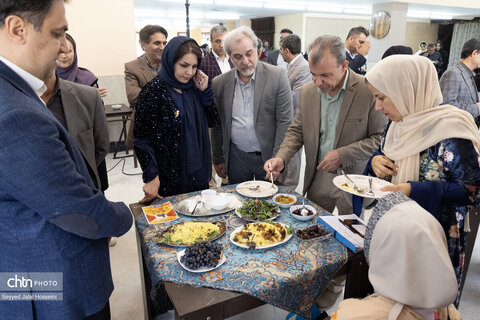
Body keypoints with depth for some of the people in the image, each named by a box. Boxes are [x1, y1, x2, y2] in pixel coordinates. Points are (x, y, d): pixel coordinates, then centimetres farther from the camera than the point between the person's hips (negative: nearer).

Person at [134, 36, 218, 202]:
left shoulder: (193, 87, 5)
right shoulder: (153, 91, -13)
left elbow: (213, 120, 7)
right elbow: (141, 139, -12)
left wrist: (205, 90, -4)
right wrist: (151, 177, -17)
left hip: (199, 174, 6)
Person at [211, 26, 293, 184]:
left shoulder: (277, 76, -9)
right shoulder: (219, 83, 0)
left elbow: (285, 121, -9)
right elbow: (217, 125, 7)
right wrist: (218, 160, 9)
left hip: (267, 155, -2)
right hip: (236, 157, 2)